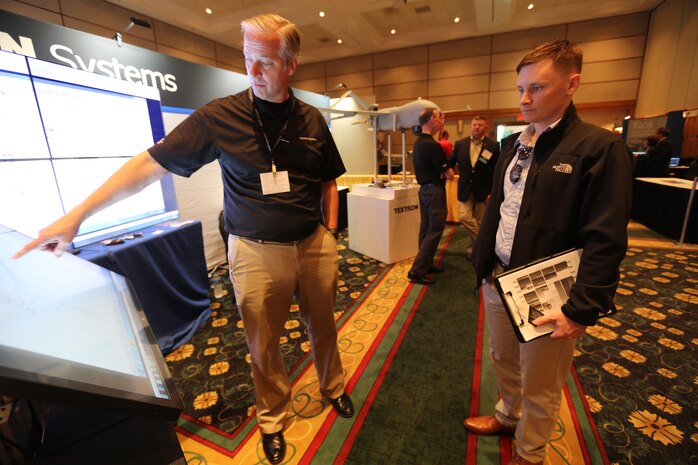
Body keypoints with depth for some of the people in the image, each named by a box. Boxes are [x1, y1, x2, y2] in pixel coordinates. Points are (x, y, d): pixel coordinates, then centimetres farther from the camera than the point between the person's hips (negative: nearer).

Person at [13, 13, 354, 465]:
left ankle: (333, 388, 48)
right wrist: (77, 215, -6)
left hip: (314, 245, 3)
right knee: (263, 342, 11)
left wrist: (330, 232, 5)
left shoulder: (312, 120, 3)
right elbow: (150, 164, -5)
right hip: (257, 251, -2)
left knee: (323, 325, 19)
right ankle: (273, 419, 39)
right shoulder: (219, 116, -6)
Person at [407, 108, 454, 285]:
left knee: (426, 229, 15)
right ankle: (417, 271, -5)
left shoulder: (418, 143, 9)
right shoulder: (433, 145, -20)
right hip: (434, 191, -10)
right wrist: (446, 172, 6)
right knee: (435, 231, -5)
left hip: (424, 189, 10)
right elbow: (449, 174, -16)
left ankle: (426, 264, 26)